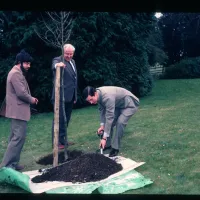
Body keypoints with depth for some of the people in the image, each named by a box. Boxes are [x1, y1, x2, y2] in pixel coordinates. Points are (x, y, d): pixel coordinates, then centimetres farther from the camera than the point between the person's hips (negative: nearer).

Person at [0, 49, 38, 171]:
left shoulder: (17, 73, 18)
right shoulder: (16, 73, -16)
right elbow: (21, 93, -23)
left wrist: (30, 98, 7)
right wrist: (32, 99, -6)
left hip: (18, 110, 11)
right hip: (18, 111, -11)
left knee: (15, 137, 14)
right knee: (19, 137, -11)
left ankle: (12, 163, 21)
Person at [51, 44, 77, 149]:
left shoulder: (72, 62, 16)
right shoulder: (58, 60, -8)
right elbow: (54, 66, -33)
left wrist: (75, 96, 20)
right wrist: (57, 65, -58)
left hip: (70, 96, 8)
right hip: (61, 96, -8)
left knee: (66, 120, 15)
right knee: (59, 119, -2)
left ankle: (63, 140, 26)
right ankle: (56, 142, 6)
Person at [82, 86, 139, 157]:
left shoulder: (107, 97, -39)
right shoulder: (98, 95, -14)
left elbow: (109, 117, -38)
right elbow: (102, 110, 0)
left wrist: (104, 138, -37)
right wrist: (102, 125, -10)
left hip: (130, 104, -8)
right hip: (118, 105, 8)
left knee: (120, 122, -25)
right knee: (109, 123, 1)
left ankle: (115, 148, -14)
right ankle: (107, 145, 14)